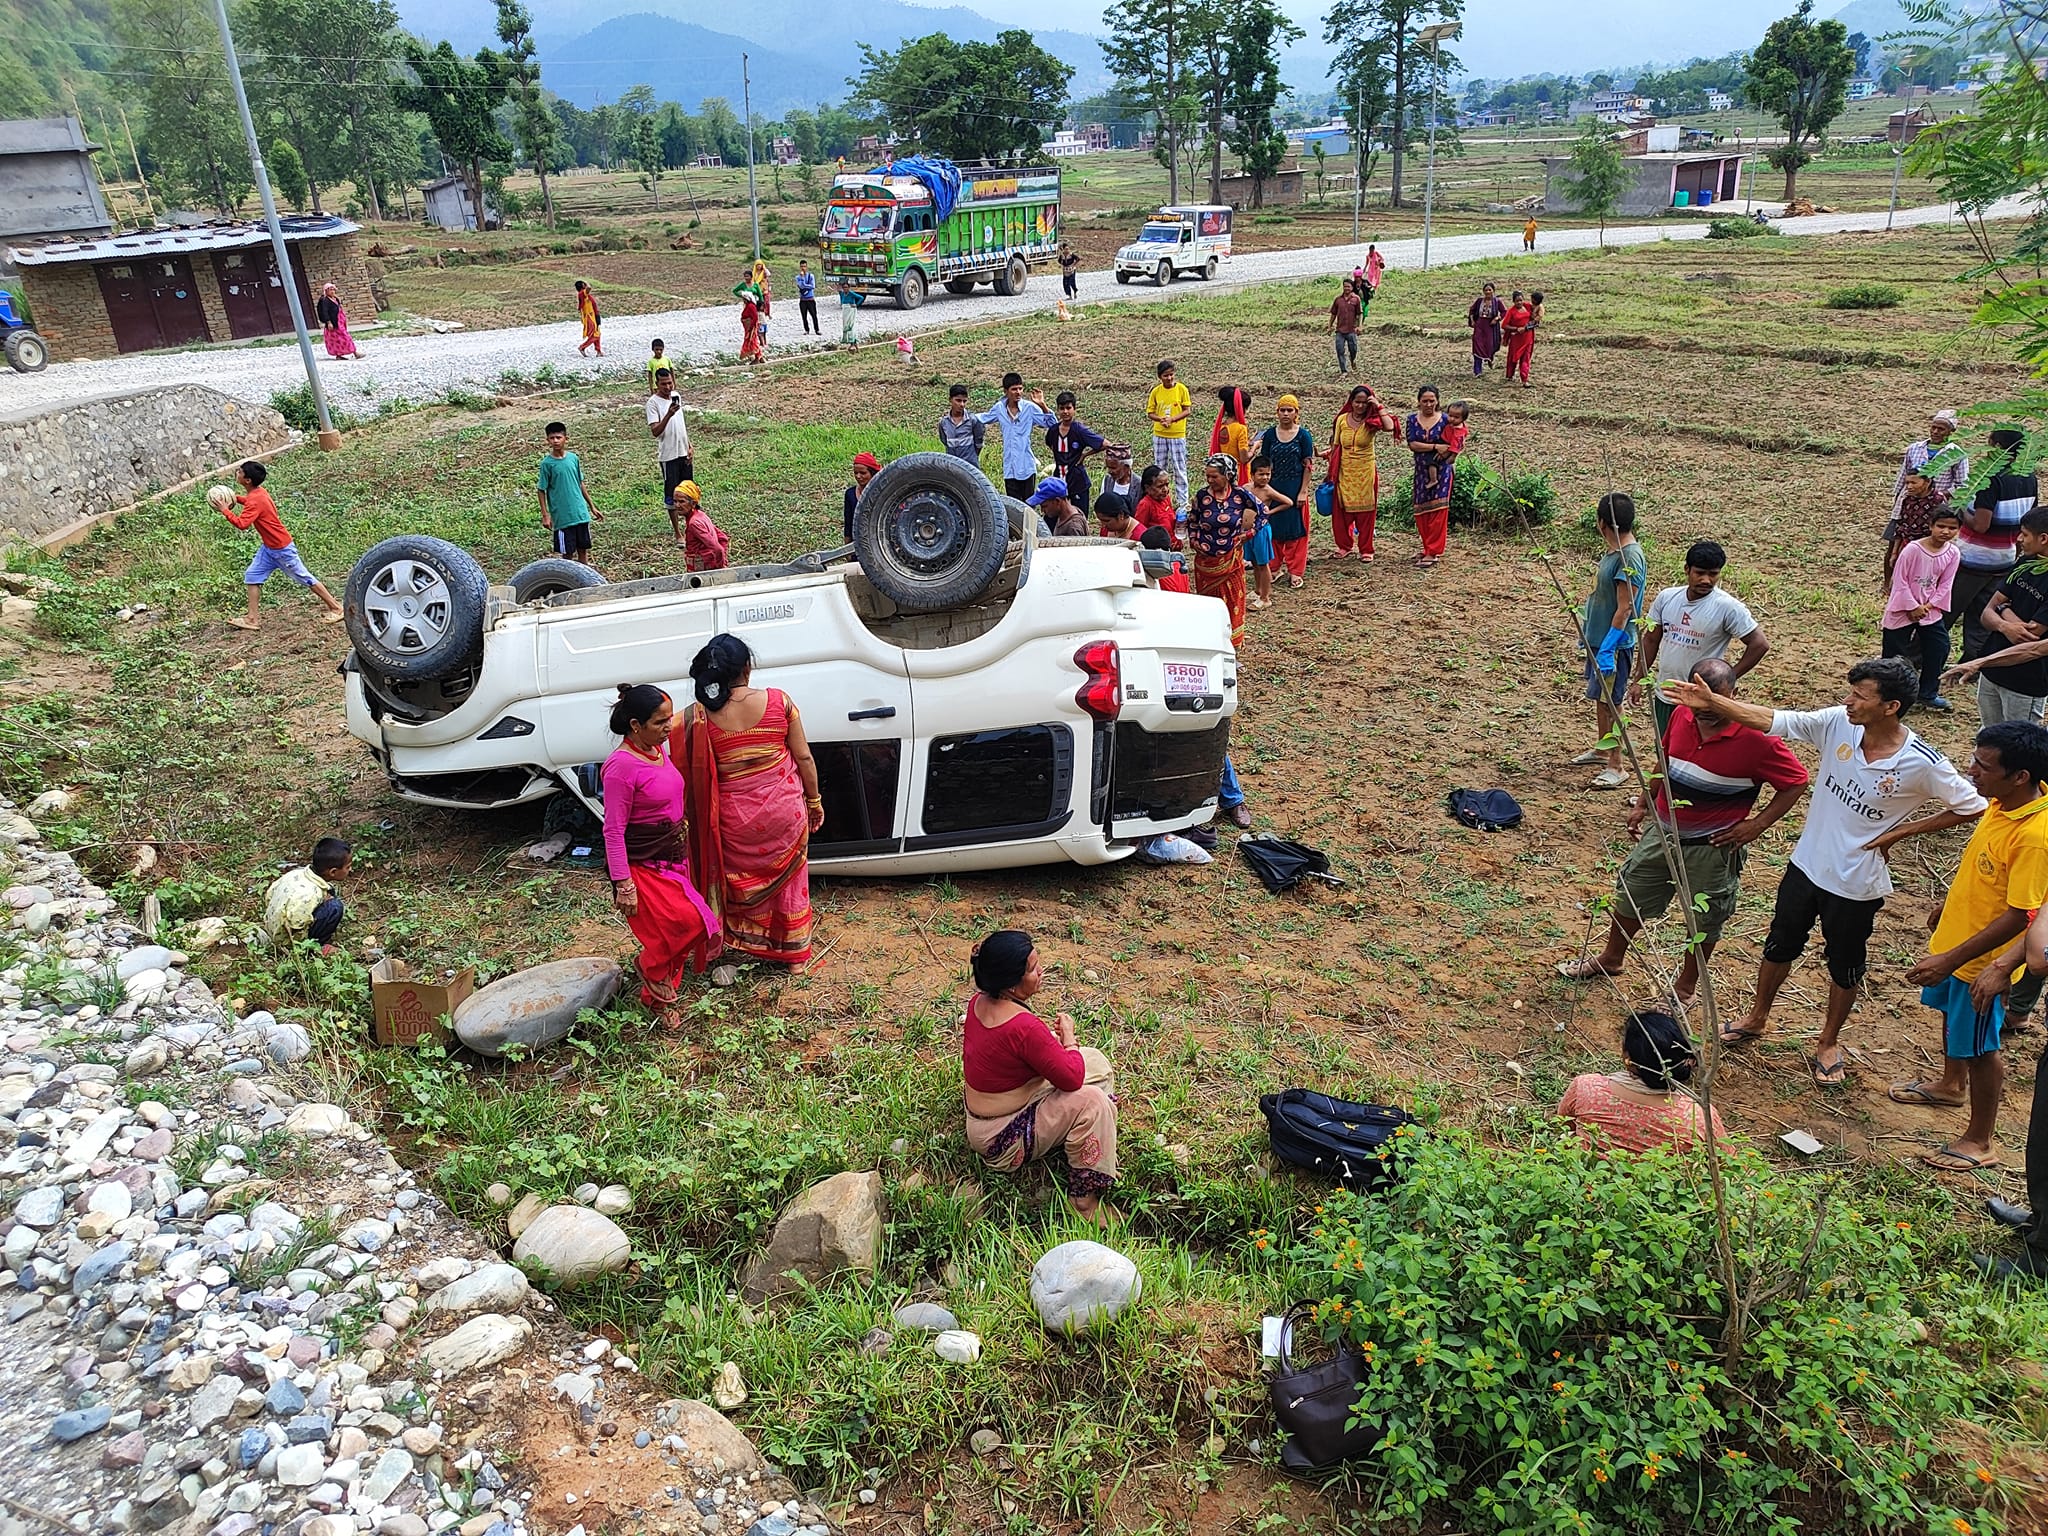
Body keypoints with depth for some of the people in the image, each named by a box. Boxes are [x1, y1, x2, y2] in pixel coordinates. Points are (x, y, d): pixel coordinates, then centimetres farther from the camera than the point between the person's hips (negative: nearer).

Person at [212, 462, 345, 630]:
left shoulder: (255, 501, -26)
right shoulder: (258, 491, 2)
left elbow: (242, 524, -36)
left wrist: (225, 510, -24)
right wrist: (235, 498, 10)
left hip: (282, 548, -10)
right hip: (269, 547, 10)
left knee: (304, 578, 0)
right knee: (252, 576, 8)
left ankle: (335, 608, 10)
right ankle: (252, 618, 11)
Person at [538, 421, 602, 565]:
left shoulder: (574, 458, 3)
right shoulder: (547, 463, -8)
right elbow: (542, 490, -4)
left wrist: (592, 506, 15)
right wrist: (545, 515, -9)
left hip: (581, 514, 4)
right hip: (562, 517, -4)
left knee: (583, 549, 10)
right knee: (567, 553, 3)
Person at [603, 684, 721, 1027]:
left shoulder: (657, 749, 3)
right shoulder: (621, 766, -23)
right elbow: (613, 831, -20)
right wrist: (623, 885, -20)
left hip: (673, 856, 8)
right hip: (643, 864, -8)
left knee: (672, 930, 13)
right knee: (688, 922, -14)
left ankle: (658, 996, 31)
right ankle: (651, 967, 14)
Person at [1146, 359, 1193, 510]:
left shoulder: (1181, 389, -7)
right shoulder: (1156, 391, 0)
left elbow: (1187, 411, -6)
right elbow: (1150, 413, 4)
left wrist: (1172, 419, -19)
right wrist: (1160, 419, -17)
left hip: (1178, 434, -3)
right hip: (1159, 434, 3)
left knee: (1179, 468, 1)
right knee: (1160, 468, 11)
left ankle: (1182, 500, 9)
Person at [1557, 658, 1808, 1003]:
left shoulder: (1756, 738, -23)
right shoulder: (1681, 715, -6)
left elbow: (1797, 781, -13)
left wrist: (1757, 824, -18)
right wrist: (1643, 805, 13)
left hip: (1711, 848, -6)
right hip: (1663, 835, 6)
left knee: (1703, 921, 14)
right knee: (1630, 896, 20)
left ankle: (1685, 987, 35)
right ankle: (1610, 960, 44)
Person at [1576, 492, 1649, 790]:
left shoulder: (1630, 558, -23)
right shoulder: (1614, 552, 5)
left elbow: (1625, 609, -24)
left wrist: (1607, 649, -25)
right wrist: (1588, 632, 23)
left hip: (1614, 644, -9)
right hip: (1598, 637, 9)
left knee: (1611, 702, -2)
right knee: (1600, 696, 21)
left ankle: (1616, 767, 8)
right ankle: (1602, 749, 38)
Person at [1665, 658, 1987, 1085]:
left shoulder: (1921, 764, -24)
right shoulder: (1837, 723, -14)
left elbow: (1973, 806, -12)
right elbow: (1773, 720, -14)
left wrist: (1901, 832, -14)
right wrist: (1712, 703, -24)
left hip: (1857, 884, -4)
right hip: (1807, 864, 4)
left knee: (1845, 966, 17)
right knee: (1779, 946, 21)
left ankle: (1828, 1044, 40)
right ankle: (1757, 1018, 44)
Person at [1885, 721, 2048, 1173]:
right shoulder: (2003, 802, -8)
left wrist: (1951, 960, -28)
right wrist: (1949, 902, 23)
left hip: (1984, 958, -9)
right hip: (1956, 935, 9)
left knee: (1978, 1046, 8)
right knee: (1950, 1013, 30)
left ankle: (1979, 1141, 27)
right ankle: (1951, 1085, 55)